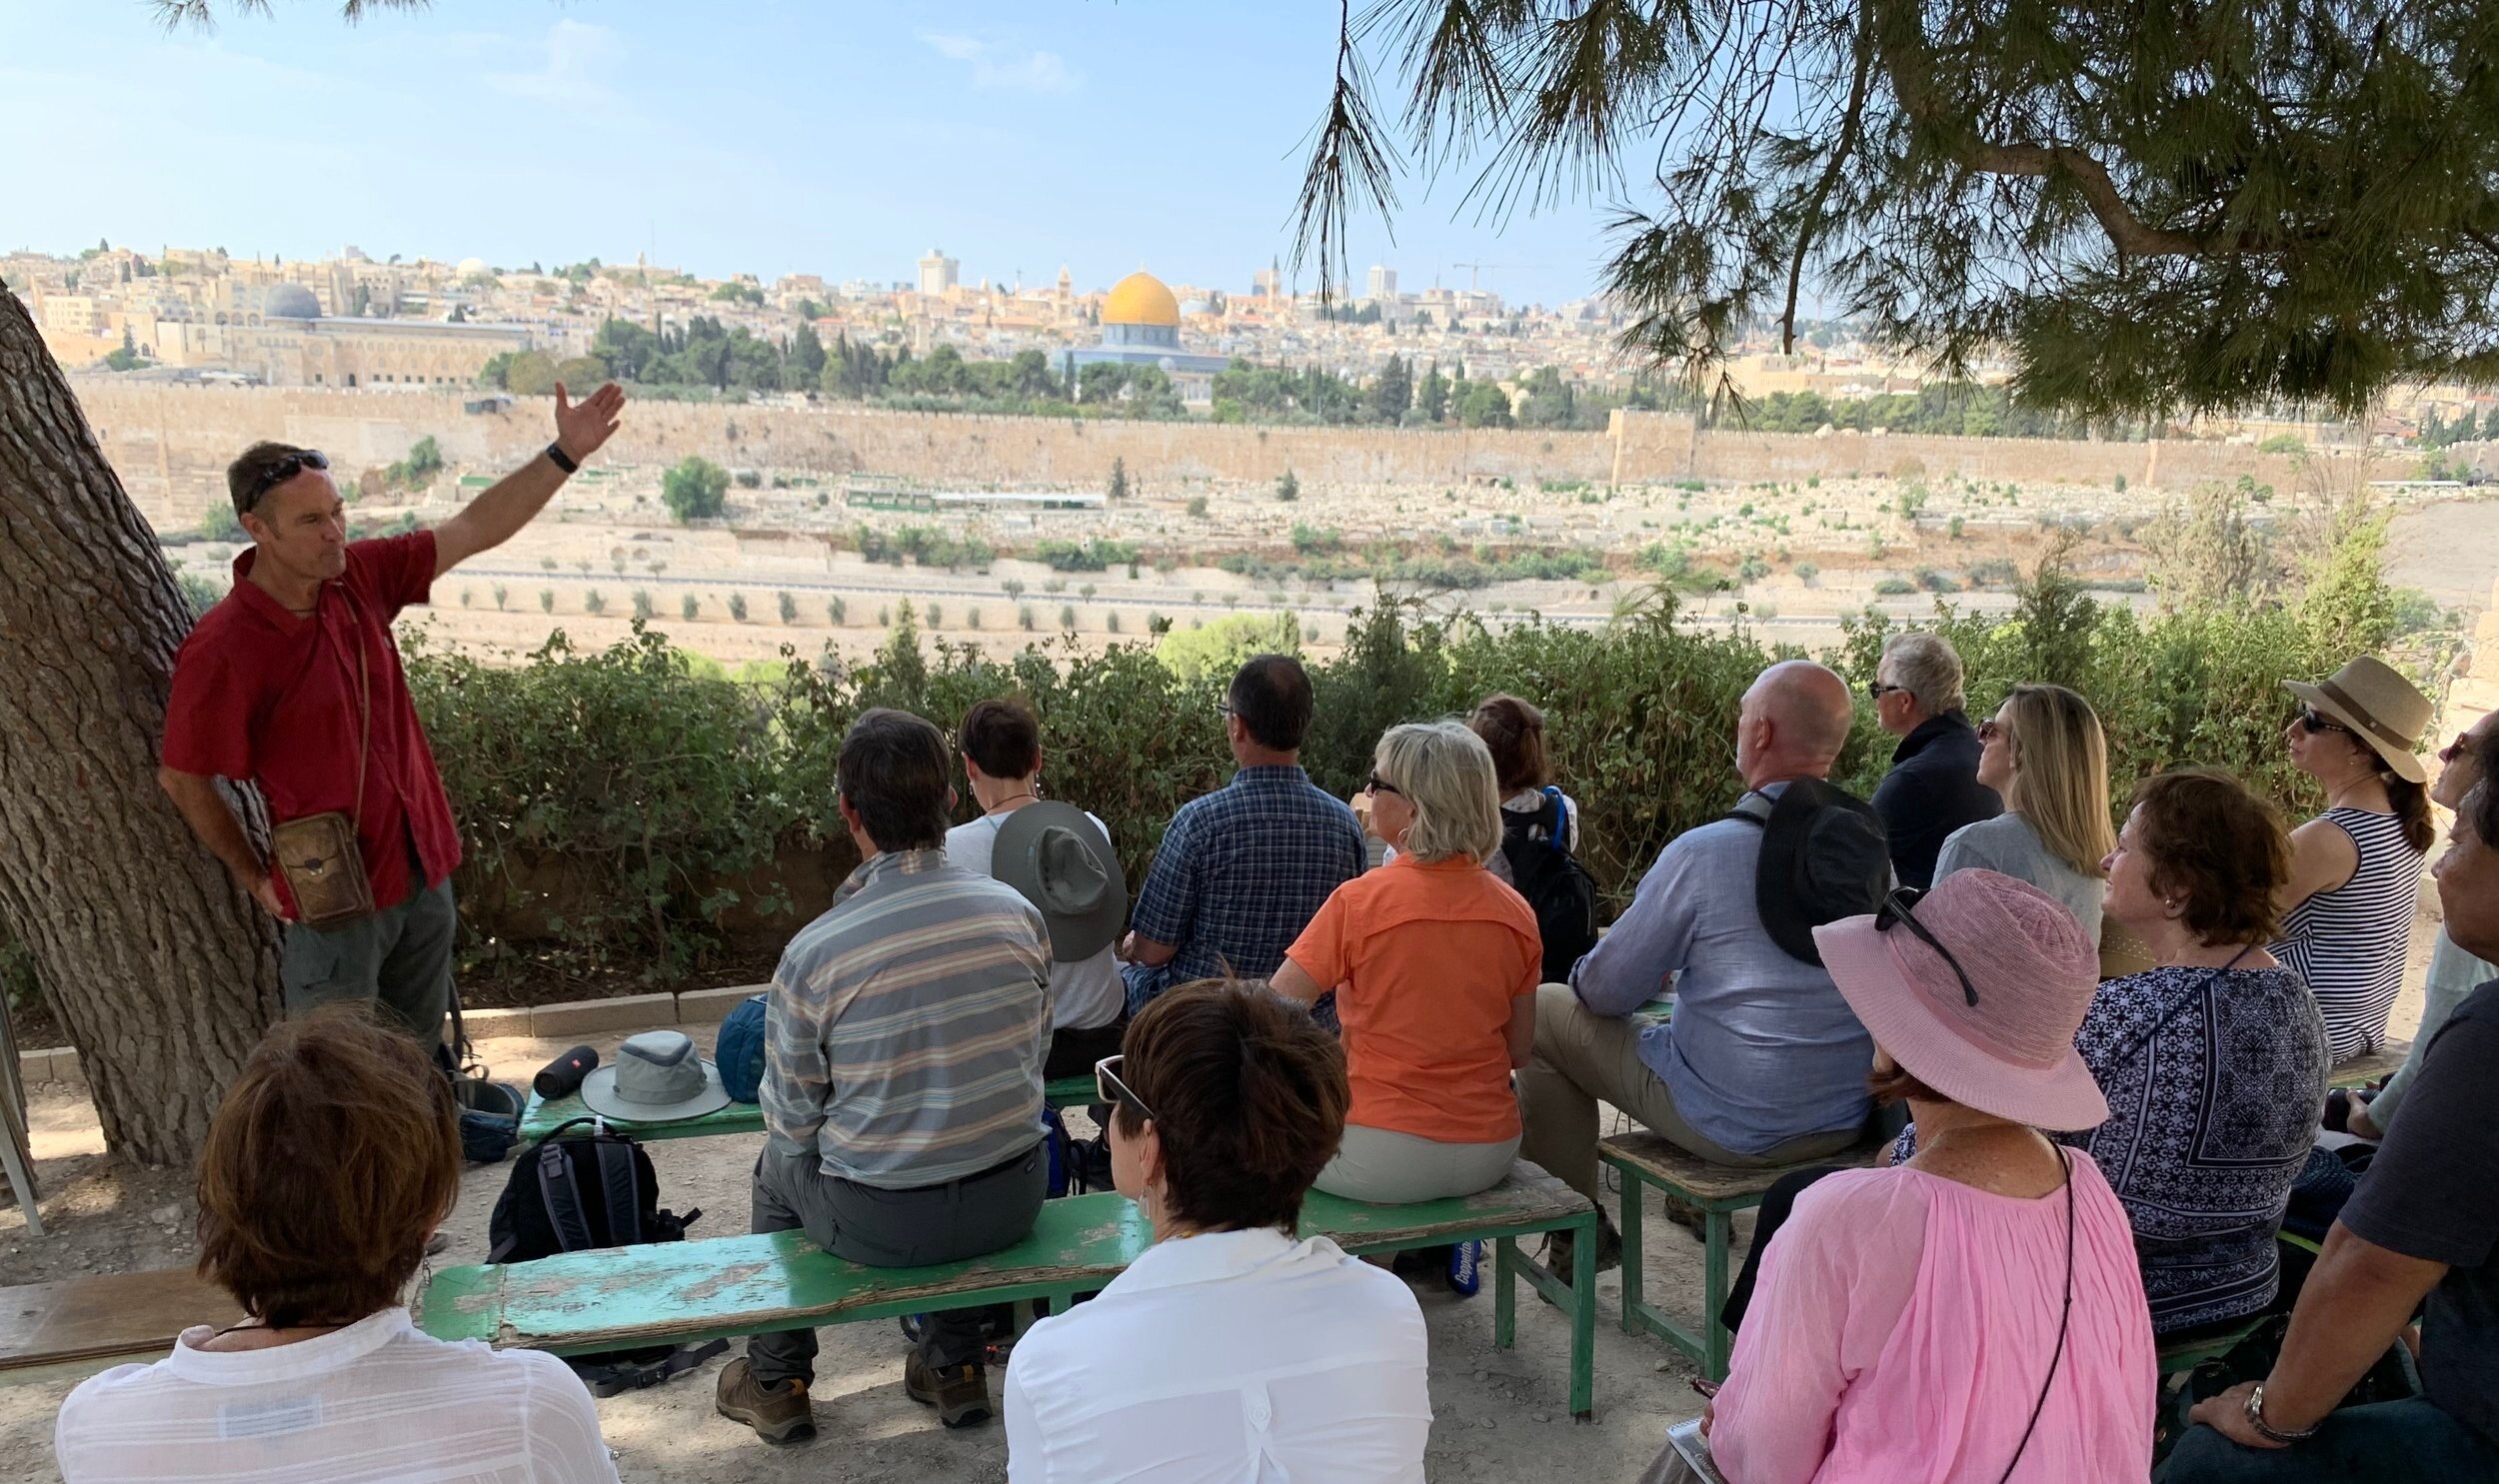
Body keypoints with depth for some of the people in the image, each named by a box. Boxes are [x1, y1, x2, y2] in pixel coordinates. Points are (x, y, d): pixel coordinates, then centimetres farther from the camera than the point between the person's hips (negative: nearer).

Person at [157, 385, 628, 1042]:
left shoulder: (359, 576, -5)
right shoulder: (222, 649, -22)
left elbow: (475, 529, -2)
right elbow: (182, 780, -11)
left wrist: (566, 453, -9)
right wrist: (254, 877, -2)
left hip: (422, 867, 6)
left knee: (420, 1053, 24)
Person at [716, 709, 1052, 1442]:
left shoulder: (813, 954, -19)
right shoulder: (1018, 912, -9)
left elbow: (792, 1120, -6)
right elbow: (1033, 1058, 4)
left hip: (881, 1224, -2)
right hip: (1013, 1202, 3)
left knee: (778, 1163, 29)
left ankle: (776, 1382, 43)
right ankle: (955, 1365, 44)